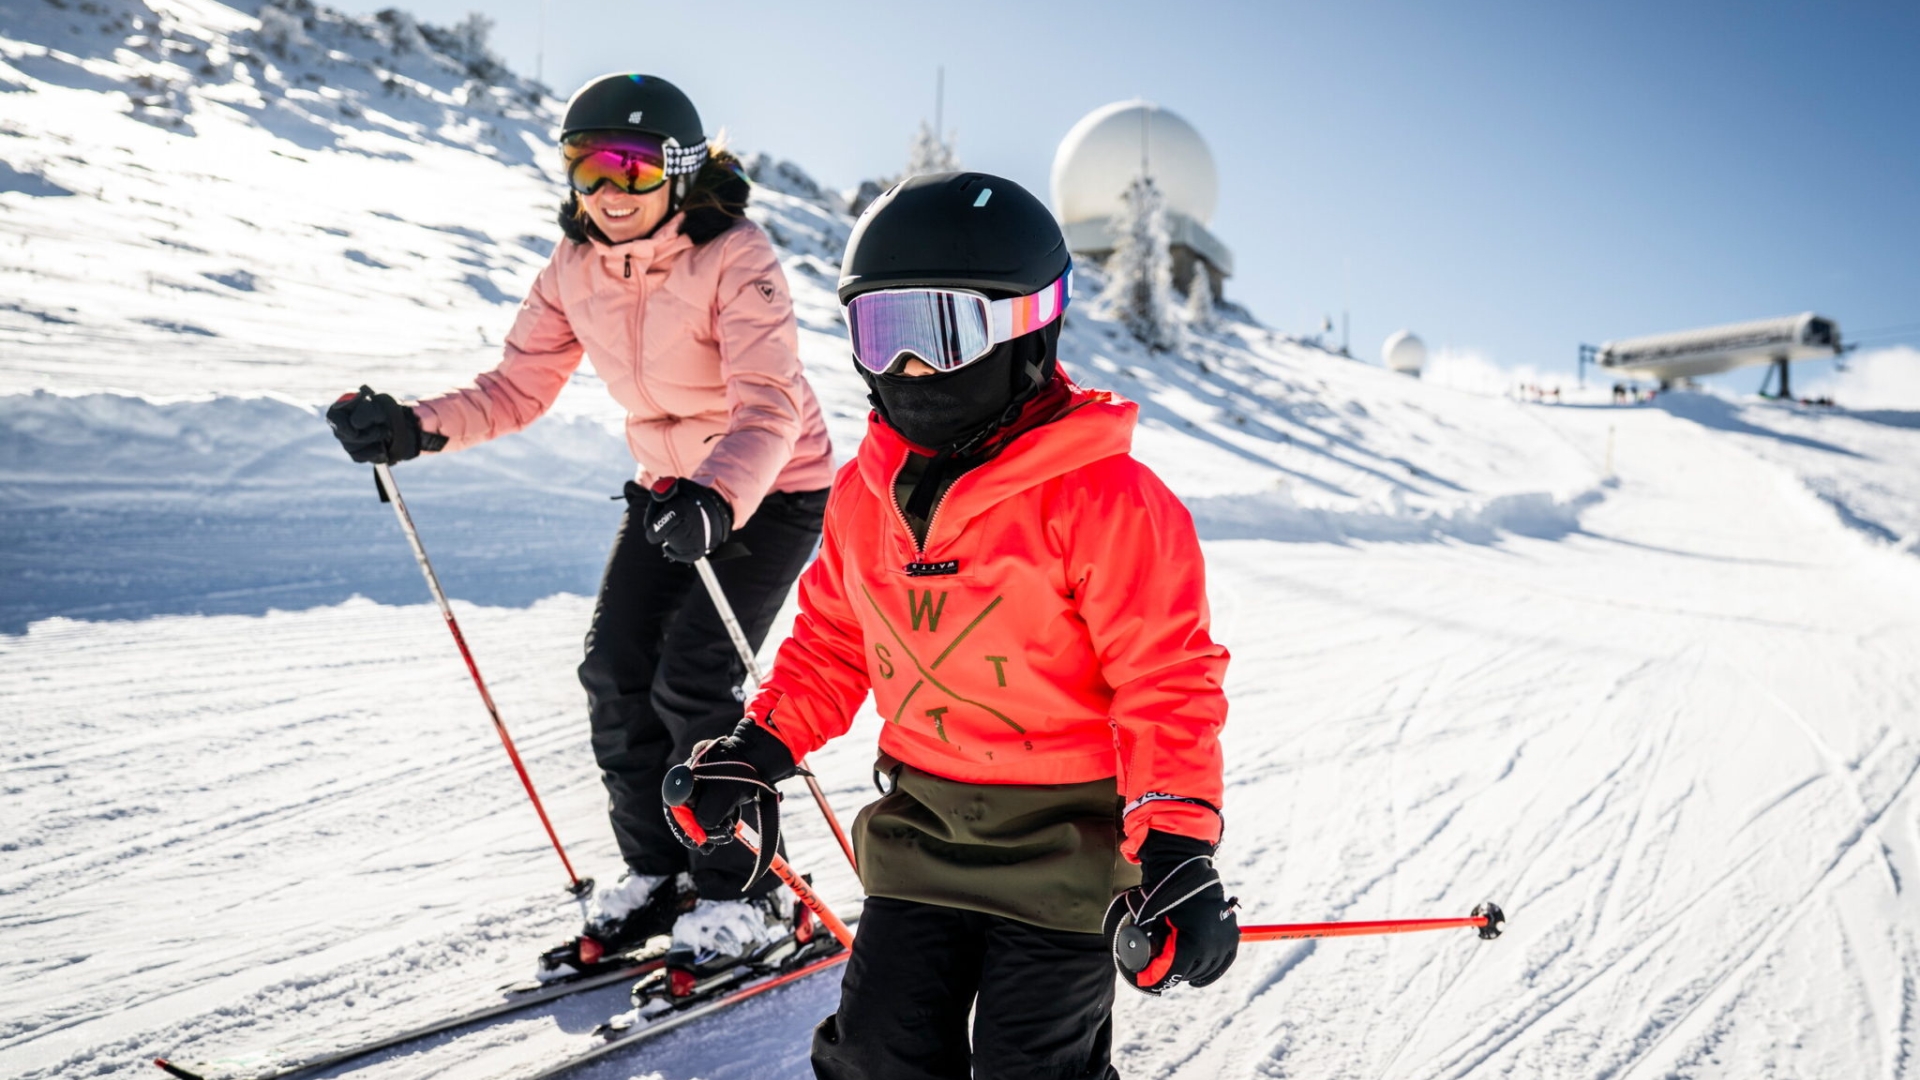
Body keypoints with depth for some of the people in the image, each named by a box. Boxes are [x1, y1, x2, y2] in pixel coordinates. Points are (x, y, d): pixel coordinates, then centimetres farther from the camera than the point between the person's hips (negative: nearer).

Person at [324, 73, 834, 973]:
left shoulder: (737, 260, -24)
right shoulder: (575, 270, -4)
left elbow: (770, 406, -35)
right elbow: (516, 387, -4)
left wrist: (718, 501, -53)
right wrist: (415, 428, -22)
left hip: (774, 488, -6)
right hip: (670, 484, 7)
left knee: (693, 681, -14)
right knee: (616, 672, -2)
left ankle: (744, 896, 4)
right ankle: (656, 874, 17)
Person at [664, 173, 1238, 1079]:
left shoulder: (1100, 496, -18)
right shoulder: (866, 492, 2)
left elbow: (1165, 678, -18)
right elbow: (832, 640, 15)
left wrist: (1176, 846, -24)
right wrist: (760, 747, 5)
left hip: (1065, 842, -5)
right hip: (923, 832, 6)